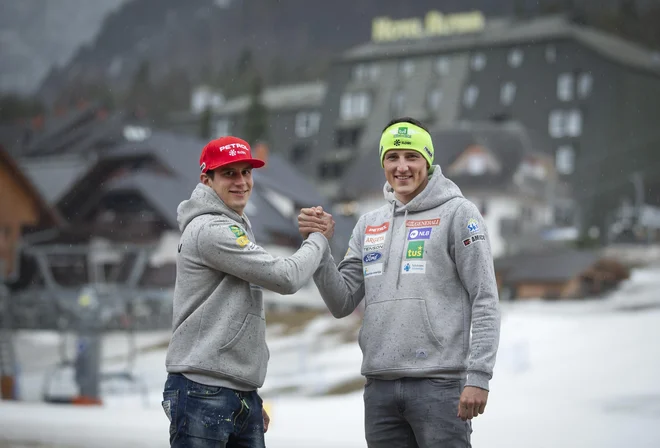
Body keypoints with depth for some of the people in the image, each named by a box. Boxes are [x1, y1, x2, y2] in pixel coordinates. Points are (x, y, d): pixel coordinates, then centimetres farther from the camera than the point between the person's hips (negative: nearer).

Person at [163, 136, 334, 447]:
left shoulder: (235, 229, 21)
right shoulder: (209, 229, -11)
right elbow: (285, 278, -15)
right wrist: (319, 239, 2)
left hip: (243, 395, 9)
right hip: (203, 394, -9)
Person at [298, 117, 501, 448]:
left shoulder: (458, 214, -1)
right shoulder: (369, 225, 15)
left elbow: (485, 301, -6)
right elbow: (342, 303, 12)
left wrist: (479, 377, -13)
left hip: (438, 383, -5)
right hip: (379, 386, 5)